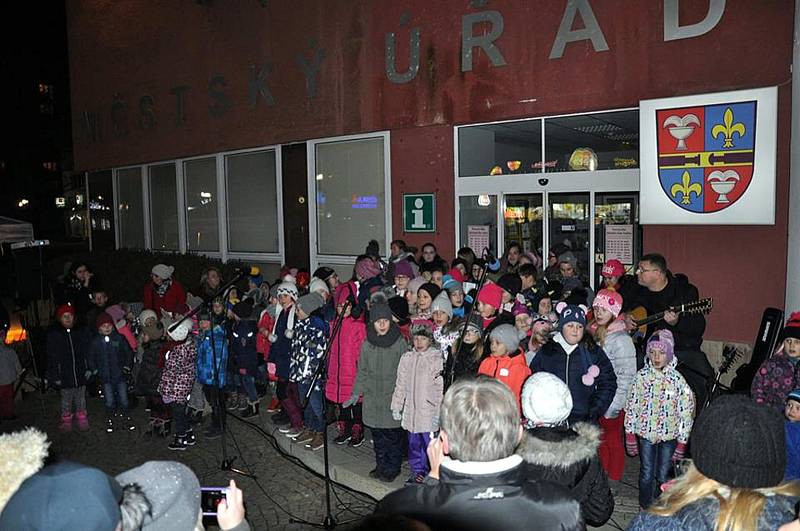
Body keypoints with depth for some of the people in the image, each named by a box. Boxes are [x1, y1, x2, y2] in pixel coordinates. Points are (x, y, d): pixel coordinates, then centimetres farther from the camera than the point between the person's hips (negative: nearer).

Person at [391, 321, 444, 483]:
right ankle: (417, 471, 30)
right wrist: (396, 407, 11)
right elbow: (400, 385, 12)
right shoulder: (407, 358, 6)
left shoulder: (436, 359, -8)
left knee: (430, 444, -1)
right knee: (414, 444, 14)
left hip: (429, 412, -4)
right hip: (411, 410, 4)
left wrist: (438, 413, -11)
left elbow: (440, 389, -9)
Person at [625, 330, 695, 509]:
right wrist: (630, 434, 0)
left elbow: (686, 412, -6)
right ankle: (645, 508, 28)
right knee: (647, 474, 7)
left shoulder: (677, 380, -10)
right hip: (645, 433, 1)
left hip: (669, 435, -1)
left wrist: (682, 442, -5)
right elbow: (632, 406, -1)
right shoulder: (641, 376, -6)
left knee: (663, 476, 8)